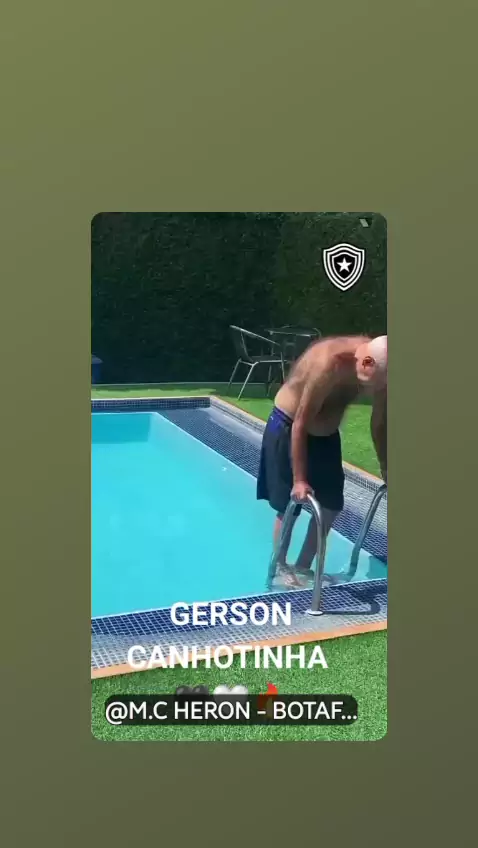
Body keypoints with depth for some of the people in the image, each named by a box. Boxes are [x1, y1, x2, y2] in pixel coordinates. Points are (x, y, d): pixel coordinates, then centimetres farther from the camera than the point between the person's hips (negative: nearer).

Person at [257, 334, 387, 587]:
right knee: (289, 508, 2)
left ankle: (303, 567, 24)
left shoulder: (378, 366, -15)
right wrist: (299, 480, -27)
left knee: (331, 507, 7)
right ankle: (280, 569, 24)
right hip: (288, 428, -7)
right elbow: (300, 424, -30)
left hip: (326, 433, 7)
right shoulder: (329, 363, -36)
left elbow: (379, 425, 0)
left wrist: (386, 471, 3)